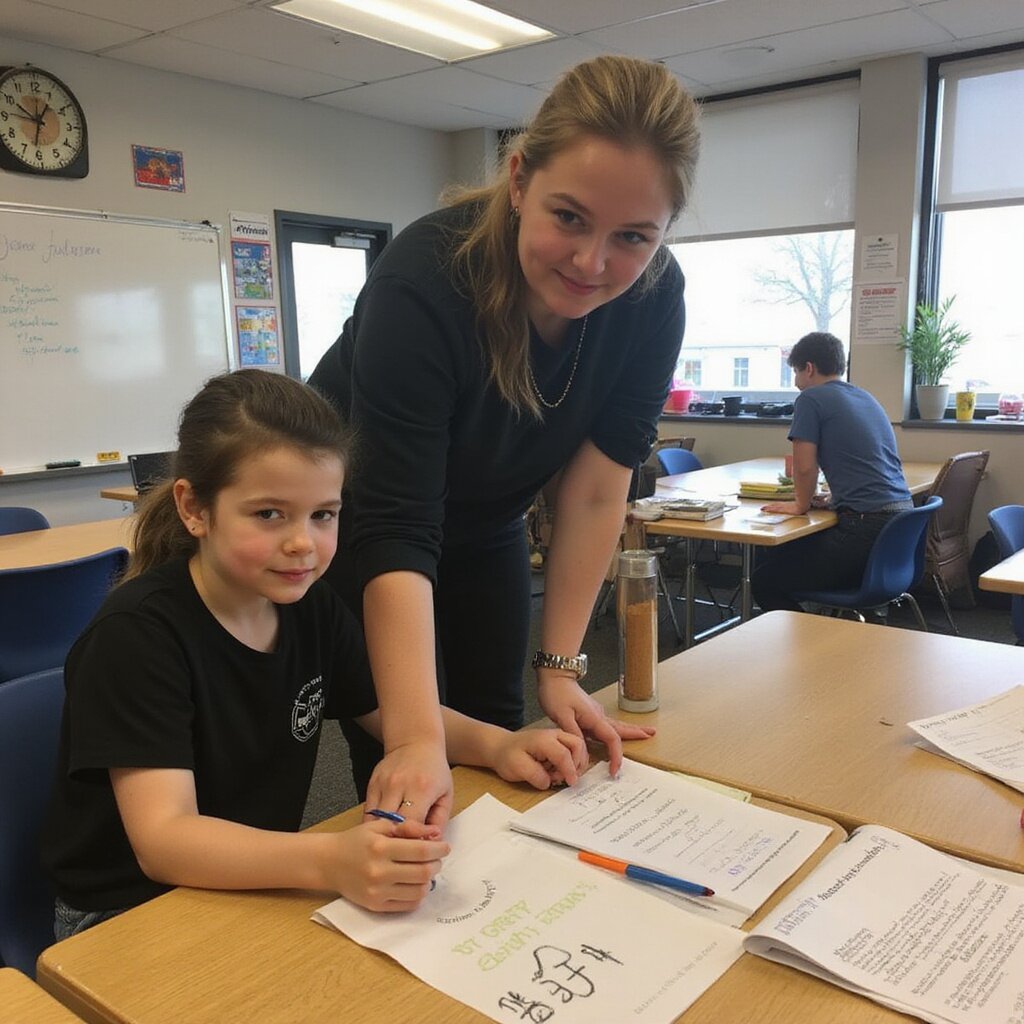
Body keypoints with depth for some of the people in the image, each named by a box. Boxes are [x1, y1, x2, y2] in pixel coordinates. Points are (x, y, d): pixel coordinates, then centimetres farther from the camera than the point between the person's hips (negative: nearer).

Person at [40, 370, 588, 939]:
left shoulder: (312, 605, -4)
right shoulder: (137, 632, -22)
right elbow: (162, 839, -29)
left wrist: (497, 745, -12)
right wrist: (330, 861, -46)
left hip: (260, 886, 6)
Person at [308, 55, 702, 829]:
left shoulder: (652, 298, -21)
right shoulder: (425, 280, -35)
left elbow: (594, 491, -17)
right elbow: (396, 529, -38)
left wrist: (561, 666, -19)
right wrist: (417, 738, -46)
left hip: (486, 531, 4)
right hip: (356, 526, -4)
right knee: (413, 797, 1)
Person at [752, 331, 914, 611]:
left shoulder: (811, 399, -4)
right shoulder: (866, 398, 21)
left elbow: (805, 467, -8)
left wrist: (801, 505, 8)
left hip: (866, 525, -9)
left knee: (765, 582, -3)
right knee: (787, 553, 25)